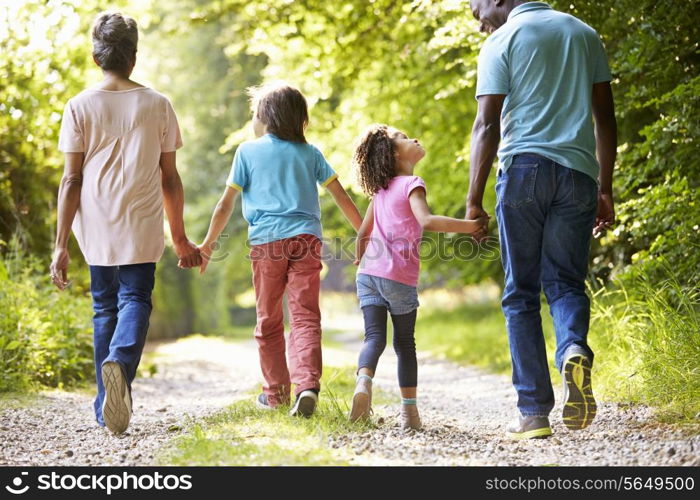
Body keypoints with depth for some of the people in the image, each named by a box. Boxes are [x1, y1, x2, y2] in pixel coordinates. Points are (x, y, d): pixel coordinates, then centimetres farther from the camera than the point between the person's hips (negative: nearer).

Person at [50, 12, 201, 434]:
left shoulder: (80, 107, 1)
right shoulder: (157, 105, 2)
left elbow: (71, 181, -2)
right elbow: (170, 179, 5)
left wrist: (61, 245, 1)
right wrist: (180, 237, 14)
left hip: (96, 229, 1)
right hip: (142, 229, -1)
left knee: (105, 308, 13)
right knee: (135, 300, 3)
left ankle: (108, 407, 17)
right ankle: (120, 361, -30)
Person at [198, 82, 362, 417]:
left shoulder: (248, 151, 9)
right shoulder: (310, 153, 14)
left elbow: (226, 204, 7)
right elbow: (341, 197, 12)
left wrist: (208, 244, 16)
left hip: (266, 242, -1)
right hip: (306, 238, 1)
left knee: (269, 321, 11)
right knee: (305, 316, -4)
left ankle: (276, 392, 16)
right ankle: (307, 384, -24)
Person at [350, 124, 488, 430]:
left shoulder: (381, 190, 16)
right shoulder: (411, 184, -5)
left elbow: (363, 232, 24)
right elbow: (426, 220, -24)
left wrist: (360, 260, 42)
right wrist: (470, 225, -24)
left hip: (369, 273, 5)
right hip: (400, 277, -5)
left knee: (374, 336, -3)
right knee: (405, 343, 7)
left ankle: (363, 382, -31)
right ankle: (409, 410, 9)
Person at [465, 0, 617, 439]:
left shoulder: (501, 43, 2)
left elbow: (487, 126, -6)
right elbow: (605, 118, 14)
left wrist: (474, 201, -5)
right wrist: (605, 189, 18)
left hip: (524, 168, -3)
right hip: (578, 172, 4)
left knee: (521, 293, 4)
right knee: (566, 281, 12)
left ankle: (535, 412, -1)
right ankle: (575, 350, -21)